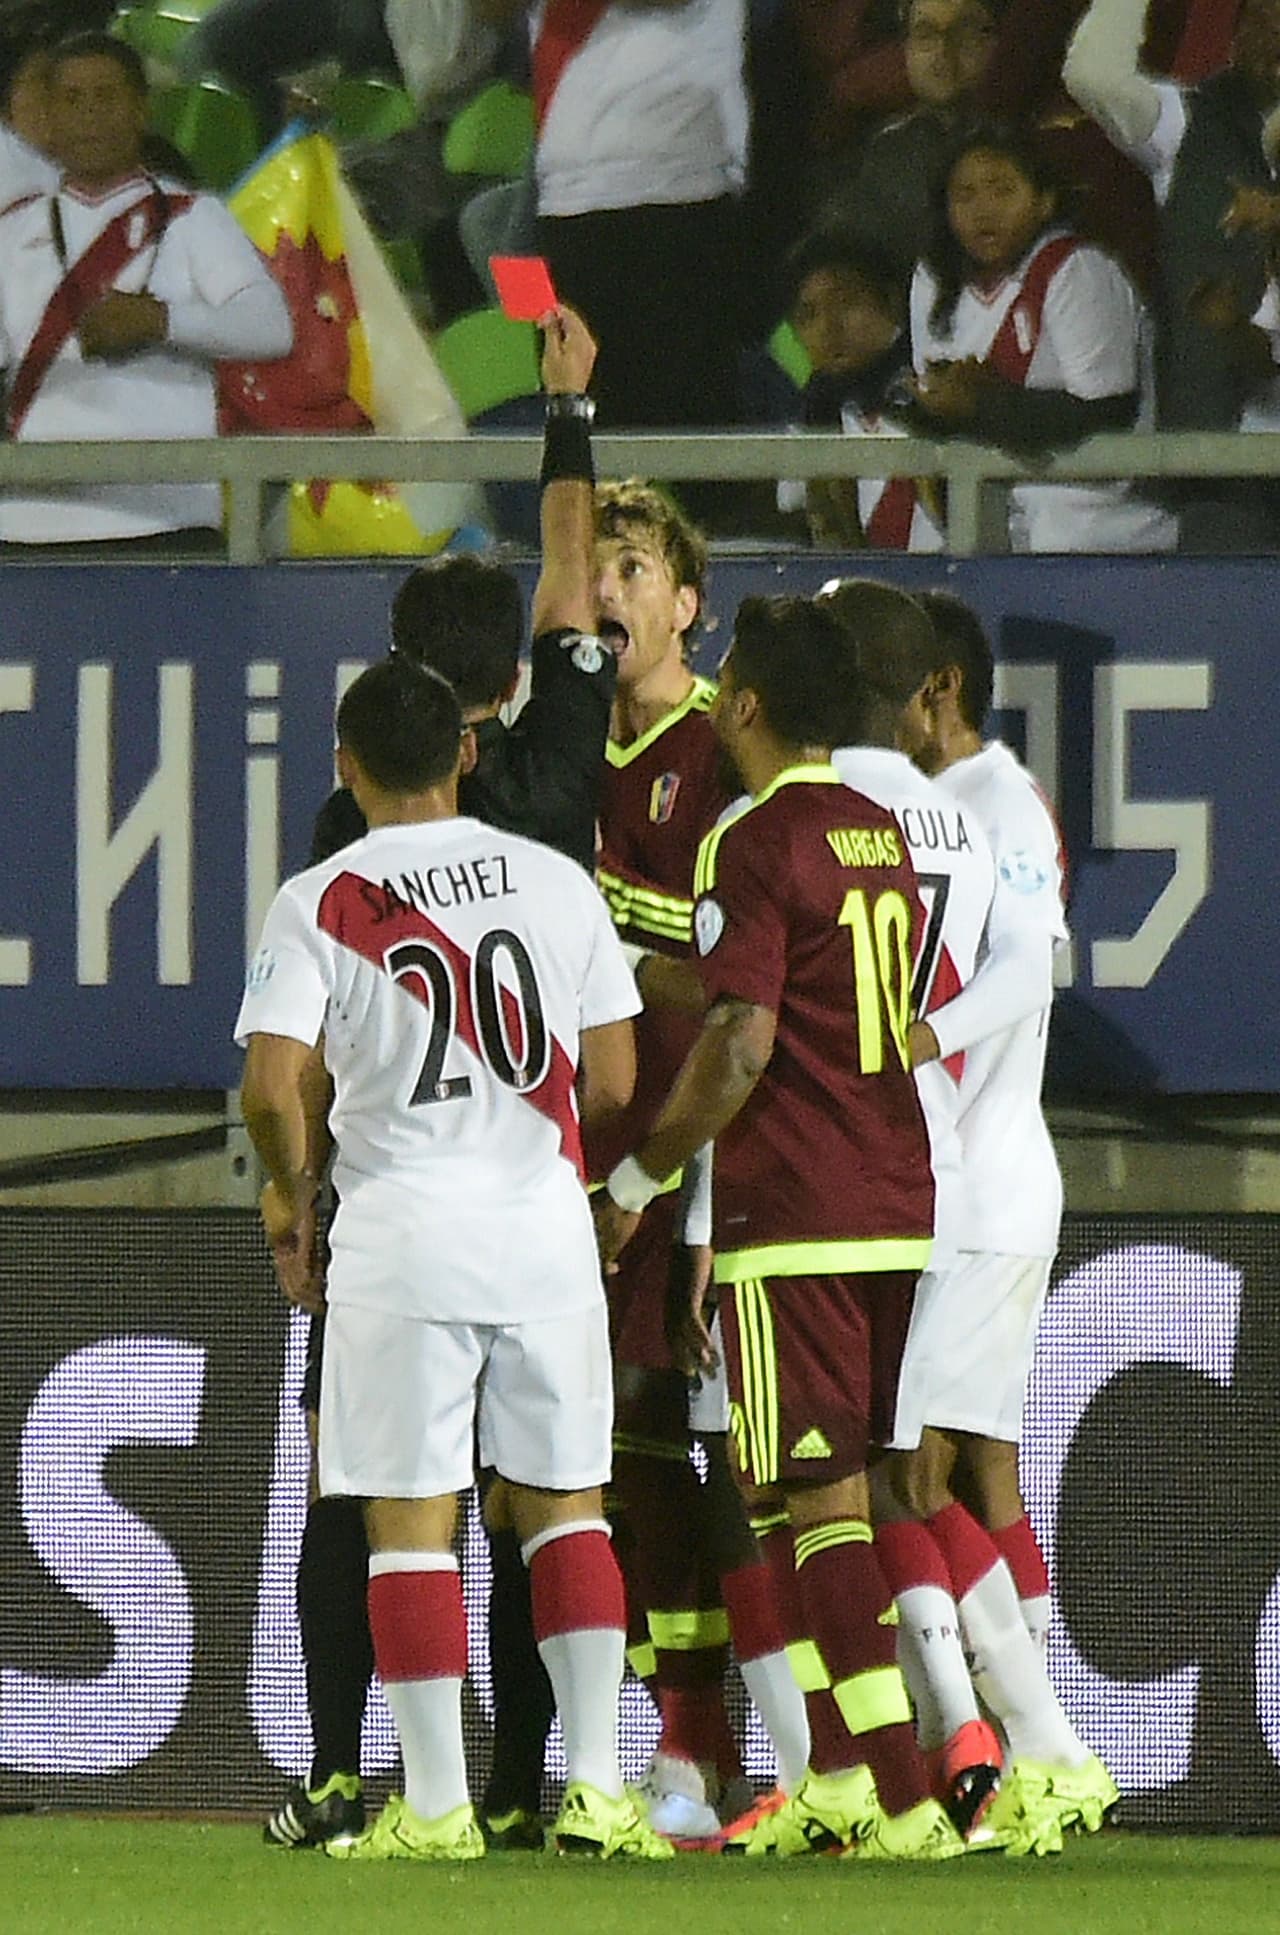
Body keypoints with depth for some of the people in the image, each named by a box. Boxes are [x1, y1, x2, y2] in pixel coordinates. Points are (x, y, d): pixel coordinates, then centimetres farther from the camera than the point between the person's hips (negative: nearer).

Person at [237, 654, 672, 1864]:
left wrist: (289, 1192, 8)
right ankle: (595, 1787, 4)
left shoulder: (318, 903, -4)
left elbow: (272, 1088, -11)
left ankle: (436, 1802, 0)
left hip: (402, 1223, -3)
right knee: (563, 1502, 11)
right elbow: (611, 1081, 4)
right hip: (545, 1216, 3)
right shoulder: (554, 881, 4)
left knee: (409, 1519, 2)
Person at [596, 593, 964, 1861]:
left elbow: (741, 1046, -18)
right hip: (896, 1209, 8)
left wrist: (637, 1181, -7)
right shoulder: (881, 838, 14)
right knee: (834, 1491, 14)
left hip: (793, 1224, -8)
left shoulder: (754, 844, -12)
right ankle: (838, 1788, 15)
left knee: (819, 1497, -7)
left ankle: (904, 1802, -13)